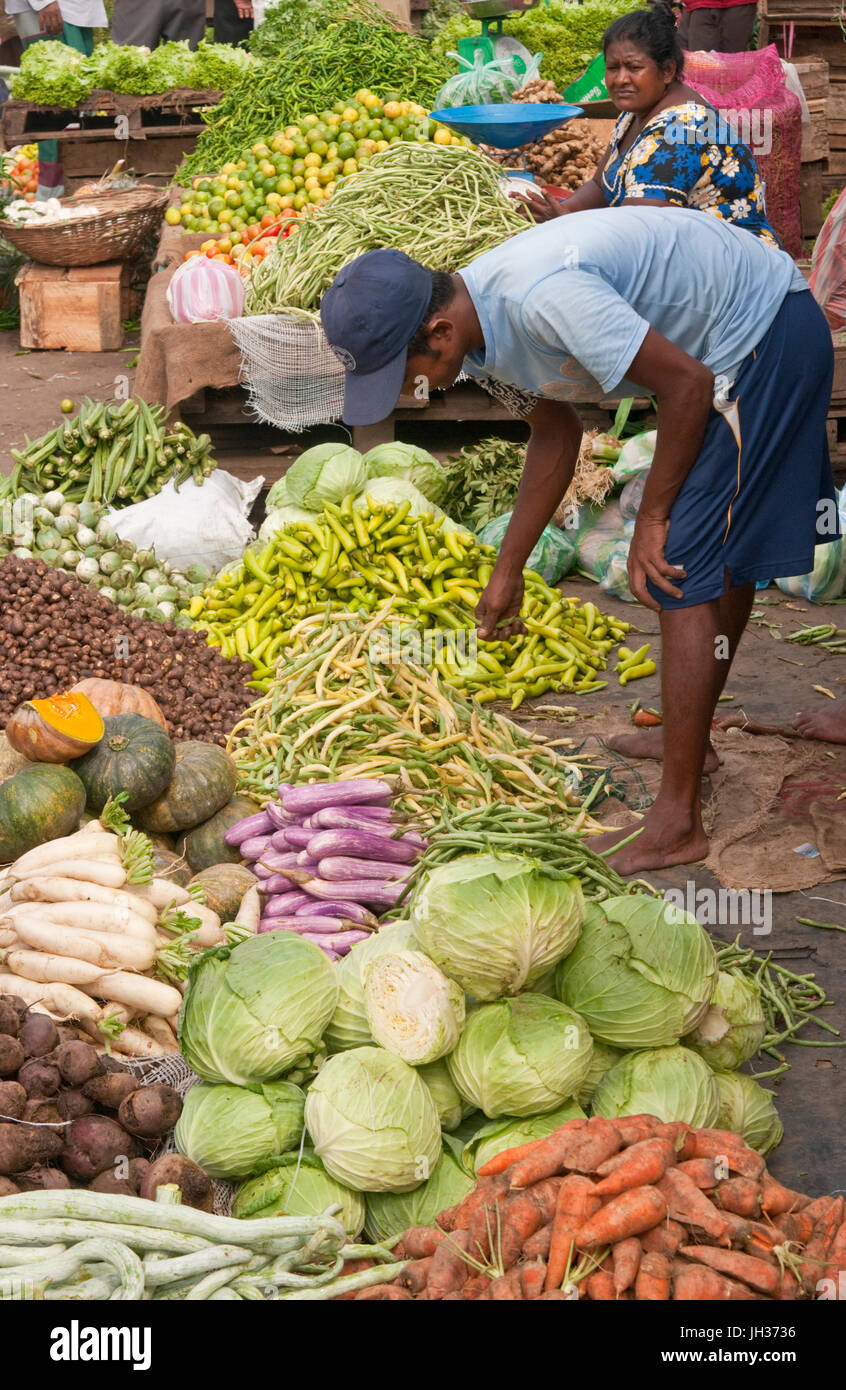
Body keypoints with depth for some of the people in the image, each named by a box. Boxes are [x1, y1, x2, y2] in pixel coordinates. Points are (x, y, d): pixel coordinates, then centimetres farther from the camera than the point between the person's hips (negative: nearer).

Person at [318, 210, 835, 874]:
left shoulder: (543, 296, -33)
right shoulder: (487, 318, -1)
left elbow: (686, 383, -26)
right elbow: (556, 432, 15)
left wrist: (653, 516, -15)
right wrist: (508, 570, 20)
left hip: (766, 340, -10)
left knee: (683, 575, -11)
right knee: (724, 557, 22)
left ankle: (677, 821, -7)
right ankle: (690, 738, 39)